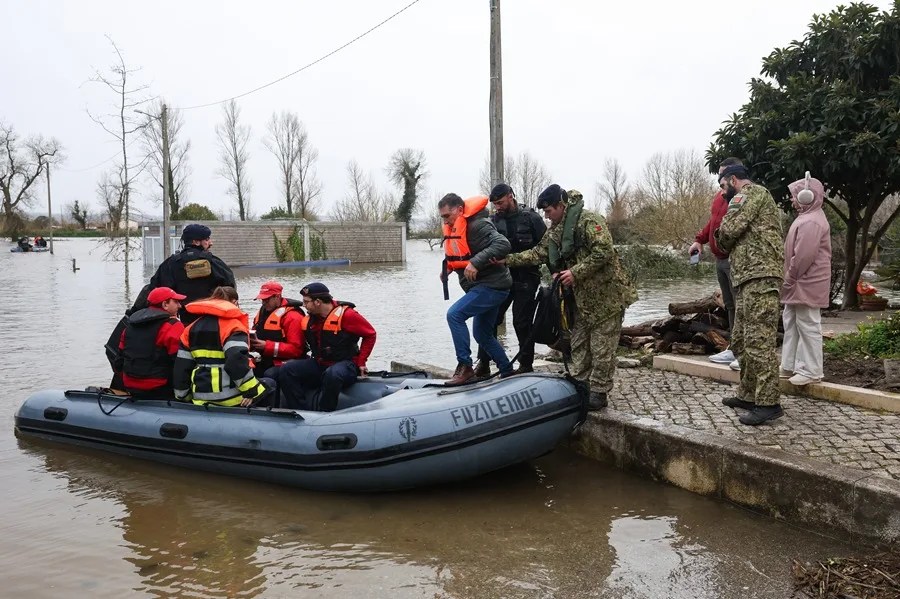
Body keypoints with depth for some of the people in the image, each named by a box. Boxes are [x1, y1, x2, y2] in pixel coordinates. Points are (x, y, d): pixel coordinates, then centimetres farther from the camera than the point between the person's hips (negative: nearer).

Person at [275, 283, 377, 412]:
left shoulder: (346, 315, -12)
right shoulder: (309, 319, 8)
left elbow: (370, 334, -6)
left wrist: (360, 362, -7)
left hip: (345, 364, -7)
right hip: (319, 365, 7)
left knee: (332, 374, -41)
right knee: (286, 370, -13)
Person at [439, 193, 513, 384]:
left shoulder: (477, 225, -17)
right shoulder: (454, 228, 11)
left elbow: (503, 244, -30)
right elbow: (455, 255, 25)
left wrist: (476, 262, -35)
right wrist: (447, 268, 5)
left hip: (492, 285, -11)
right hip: (481, 286, 11)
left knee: (454, 314, -21)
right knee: (483, 335, 17)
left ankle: (465, 366, -15)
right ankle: (507, 372, 30)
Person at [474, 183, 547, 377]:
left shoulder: (531, 218, -3)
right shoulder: (494, 220, 6)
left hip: (525, 280, -4)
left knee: (522, 323, 3)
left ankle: (526, 365, 16)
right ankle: (483, 363, 11)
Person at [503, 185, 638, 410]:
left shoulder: (589, 221, -17)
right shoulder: (554, 231, 10)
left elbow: (603, 252, -24)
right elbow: (538, 253, 13)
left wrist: (576, 272, -23)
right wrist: (508, 259, 6)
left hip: (605, 295, -9)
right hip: (581, 297, 9)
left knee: (602, 348, -1)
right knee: (579, 345, 14)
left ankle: (599, 392, 8)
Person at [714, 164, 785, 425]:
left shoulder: (751, 192, -2)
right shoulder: (754, 198, 30)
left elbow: (728, 229, -12)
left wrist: (723, 244, 8)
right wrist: (730, 246, 11)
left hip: (759, 277, -11)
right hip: (748, 278, 11)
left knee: (758, 341, -11)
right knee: (741, 342, 14)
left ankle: (768, 403, -9)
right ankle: (748, 395, 21)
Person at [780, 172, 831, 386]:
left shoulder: (810, 222, -19)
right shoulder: (807, 218, 16)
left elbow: (804, 256, -25)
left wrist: (789, 279, -16)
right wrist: (789, 279, 17)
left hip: (807, 285, -11)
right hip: (799, 284, 11)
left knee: (808, 325, -4)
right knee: (791, 323, 15)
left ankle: (811, 371, 4)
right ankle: (789, 366, 23)